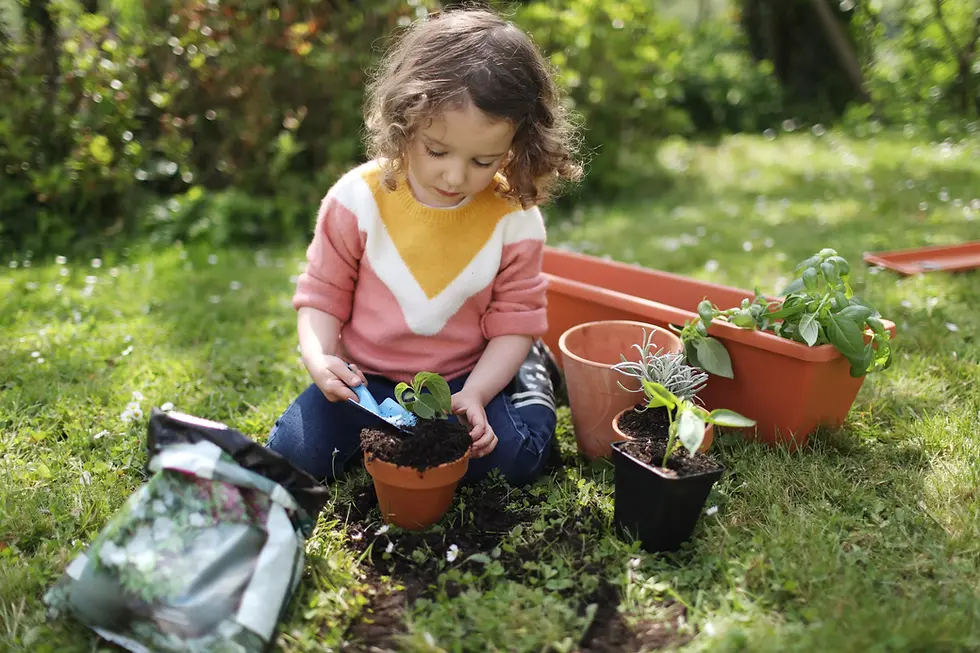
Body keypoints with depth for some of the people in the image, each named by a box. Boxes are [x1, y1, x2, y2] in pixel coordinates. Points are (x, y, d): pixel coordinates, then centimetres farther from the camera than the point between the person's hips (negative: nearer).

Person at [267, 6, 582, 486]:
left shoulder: (514, 218, -13)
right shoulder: (359, 198, -14)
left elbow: (515, 320, -7)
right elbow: (322, 293, -4)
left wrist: (475, 395, -20)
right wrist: (319, 358, -22)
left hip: (465, 378, -1)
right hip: (364, 378, 1)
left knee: (515, 459, -20)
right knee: (293, 453, -13)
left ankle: (528, 374, 12)